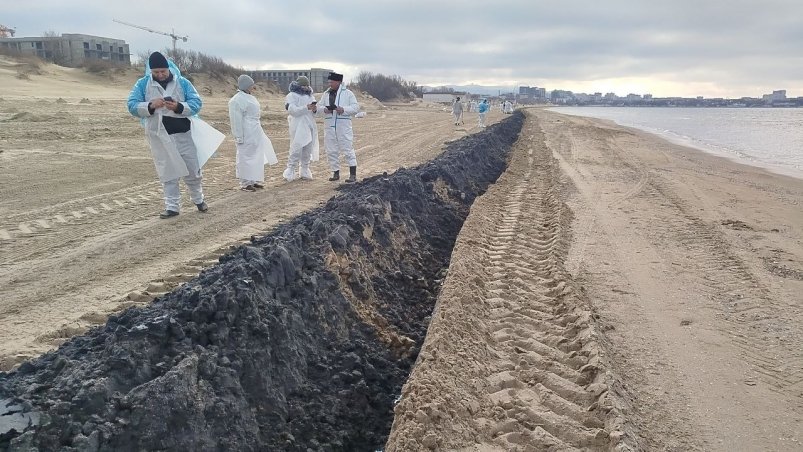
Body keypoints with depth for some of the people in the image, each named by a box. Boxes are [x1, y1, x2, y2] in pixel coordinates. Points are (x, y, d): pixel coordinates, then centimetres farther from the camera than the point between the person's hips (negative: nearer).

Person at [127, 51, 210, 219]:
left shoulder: (182, 82, 0)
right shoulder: (142, 84, 1)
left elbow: (197, 103, -5)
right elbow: (132, 106, -3)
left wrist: (179, 107, -23)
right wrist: (150, 106, -22)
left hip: (182, 133, 0)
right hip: (159, 135, 0)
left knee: (192, 169, 6)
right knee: (167, 172, 6)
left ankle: (199, 200, 28)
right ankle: (172, 206, 13)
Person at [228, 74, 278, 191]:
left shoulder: (249, 97, 15)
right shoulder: (237, 100, -14)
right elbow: (236, 120, -17)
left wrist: (259, 127, 22)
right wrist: (239, 137, -19)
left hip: (256, 133, 10)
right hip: (246, 134, -10)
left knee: (256, 156, 15)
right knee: (246, 157, -3)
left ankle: (253, 180, 26)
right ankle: (245, 183, 4)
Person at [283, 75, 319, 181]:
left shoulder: (309, 96, 20)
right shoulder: (291, 96, 0)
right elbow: (293, 110, -13)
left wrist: (315, 108, -5)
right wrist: (306, 107, -24)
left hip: (309, 126, 6)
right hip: (298, 127, -6)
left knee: (308, 150, 8)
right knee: (296, 149, -11)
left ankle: (305, 172, 16)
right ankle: (290, 172, -6)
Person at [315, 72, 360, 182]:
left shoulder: (347, 93, 1)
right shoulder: (326, 94, 14)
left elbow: (356, 107, -3)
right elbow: (319, 106, 11)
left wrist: (344, 110, -18)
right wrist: (324, 110, -12)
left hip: (343, 126, -5)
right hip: (329, 126, 5)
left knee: (348, 150, -5)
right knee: (331, 151, 7)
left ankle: (353, 174, -2)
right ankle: (335, 173, 18)